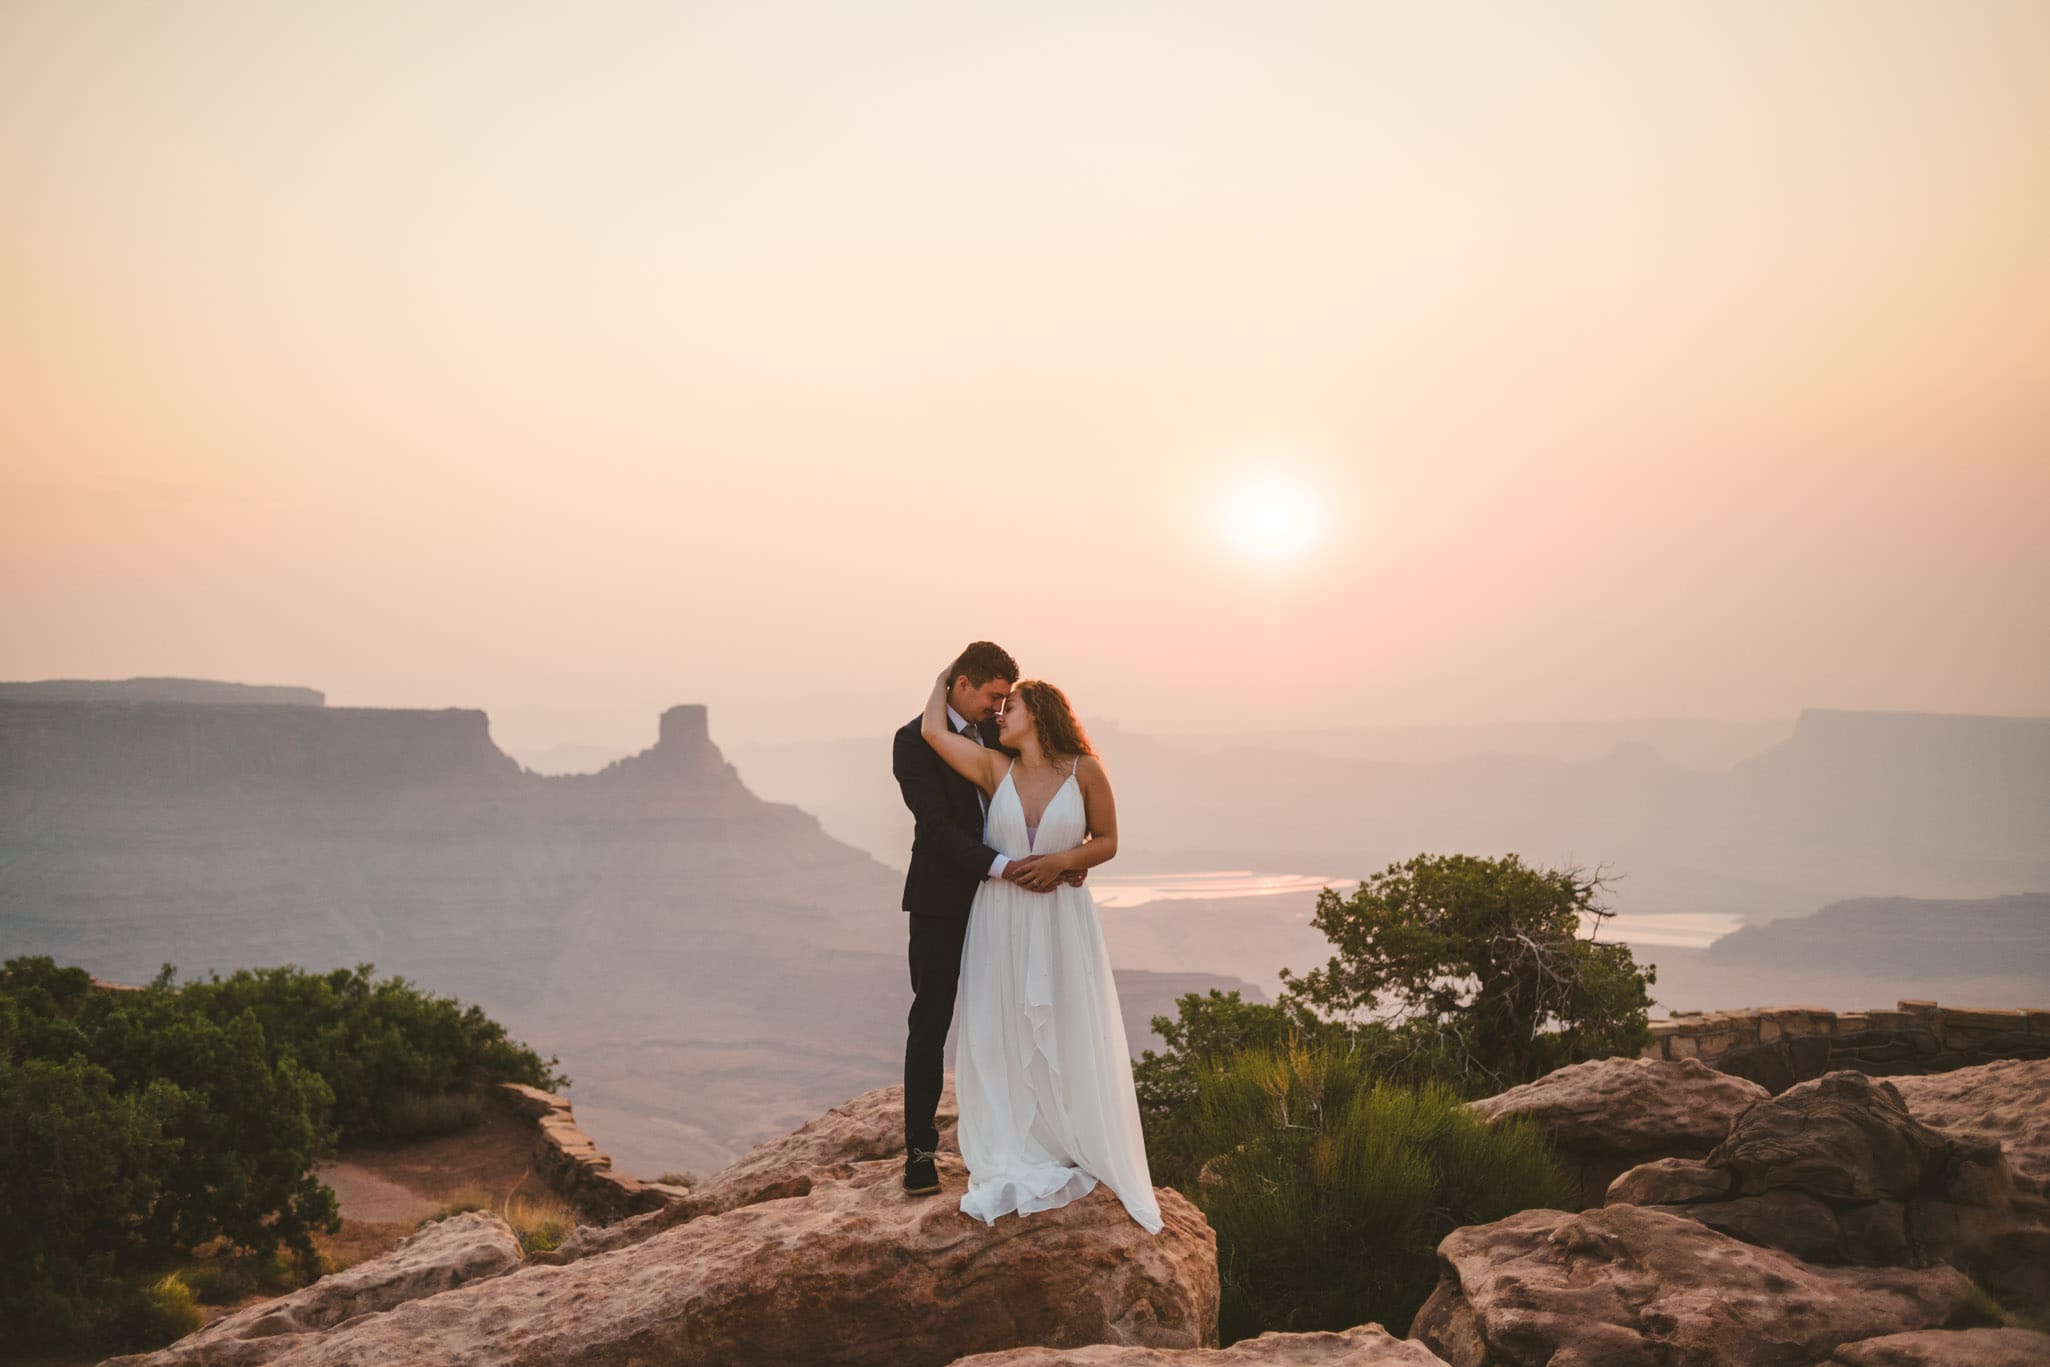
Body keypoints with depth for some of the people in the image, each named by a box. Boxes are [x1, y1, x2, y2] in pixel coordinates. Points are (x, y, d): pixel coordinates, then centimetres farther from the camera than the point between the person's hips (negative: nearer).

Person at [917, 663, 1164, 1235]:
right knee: (1001, 1037, 3)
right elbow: (931, 730, -9)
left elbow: (1106, 841, 2)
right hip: (1000, 917, 2)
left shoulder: (1085, 770, -3)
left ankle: (1079, 1154, 19)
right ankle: (1018, 1162, 15)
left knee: (1069, 1037, 3)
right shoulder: (993, 767, 0)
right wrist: (944, 679, 6)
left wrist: (1059, 862, -14)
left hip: (1062, 919, -2)